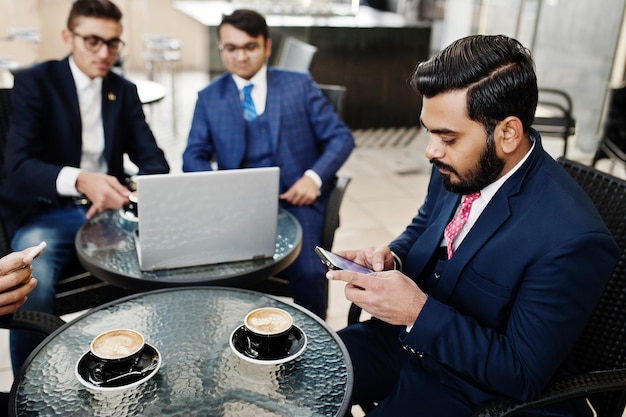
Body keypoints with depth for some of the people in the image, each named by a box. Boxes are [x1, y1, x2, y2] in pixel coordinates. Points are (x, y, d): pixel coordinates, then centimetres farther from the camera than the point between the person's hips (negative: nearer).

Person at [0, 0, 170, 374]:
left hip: (108, 211, 3)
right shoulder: (34, 82, -3)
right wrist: (79, 180, -37)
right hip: (47, 212, -3)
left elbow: (153, 159, 5)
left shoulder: (124, 91, 10)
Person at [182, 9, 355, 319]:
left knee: (308, 273, -25)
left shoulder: (299, 85, 8)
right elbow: (194, 156, 7)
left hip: (296, 198, -1)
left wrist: (314, 177, -13)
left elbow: (340, 137, 5)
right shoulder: (208, 97, 12)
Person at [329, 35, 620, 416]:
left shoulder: (570, 239, -27)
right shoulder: (458, 166, -7)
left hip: (471, 382, -6)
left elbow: (522, 375, -20)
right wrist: (392, 257, -10)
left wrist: (419, 311, -29)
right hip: (405, 334, 6)